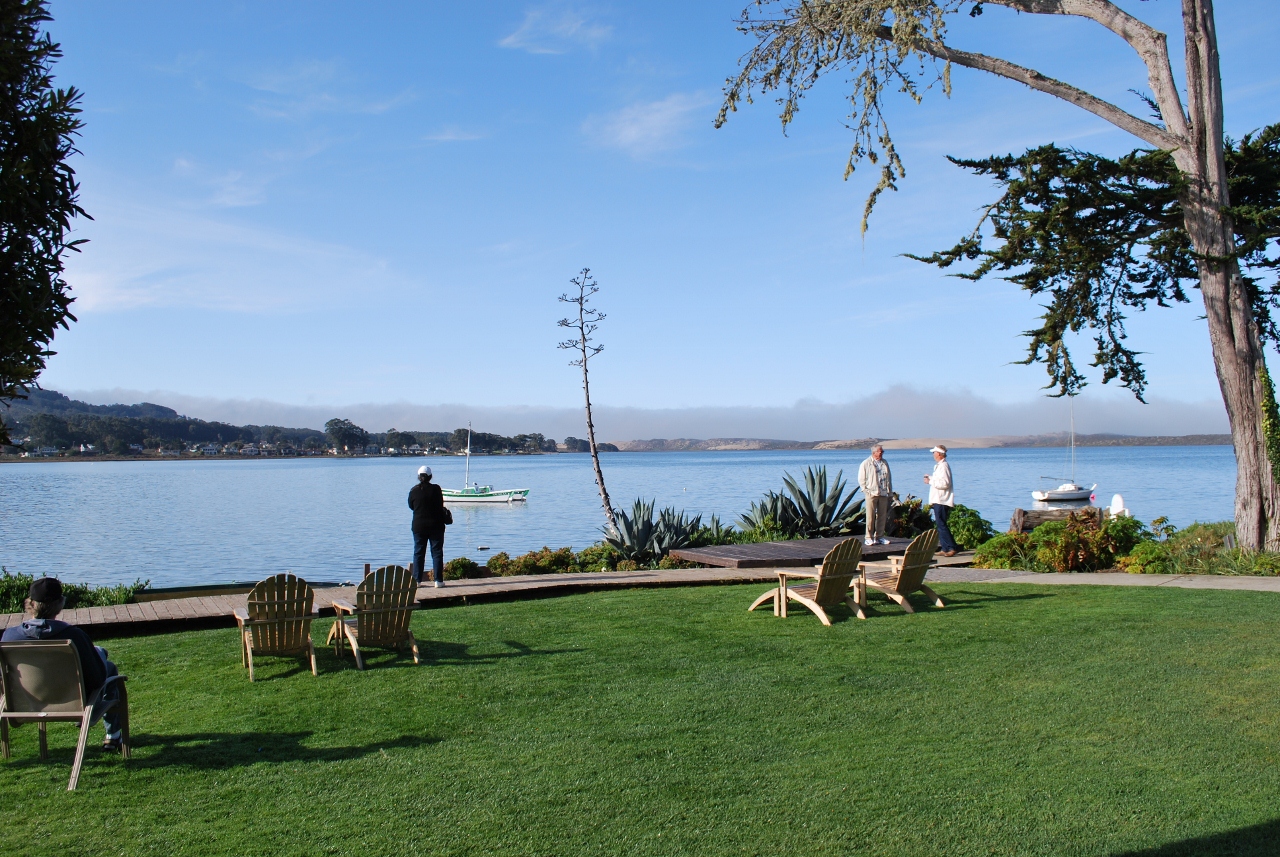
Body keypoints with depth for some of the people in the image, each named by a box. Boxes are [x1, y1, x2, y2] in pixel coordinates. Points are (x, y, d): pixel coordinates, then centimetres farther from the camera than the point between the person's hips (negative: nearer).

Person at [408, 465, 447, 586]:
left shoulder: (413, 490, -3)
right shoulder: (436, 489, -8)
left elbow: (411, 506, 9)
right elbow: (441, 507, -2)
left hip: (418, 526, 1)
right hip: (435, 526, -1)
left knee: (418, 553, 8)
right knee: (437, 552, 4)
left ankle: (417, 580, 6)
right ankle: (438, 580, 2)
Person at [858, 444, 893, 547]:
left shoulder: (885, 463, 16)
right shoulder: (866, 464, 1)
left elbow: (889, 478, 21)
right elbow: (861, 479, 1)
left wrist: (890, 493, 17)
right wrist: (866, 490, -8)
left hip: (883, 494, 5)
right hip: (871, 493, -5)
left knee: (882, 516, 5)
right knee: (870, 516, -7)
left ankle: (879, 536, 13)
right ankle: (869, 537, -2)